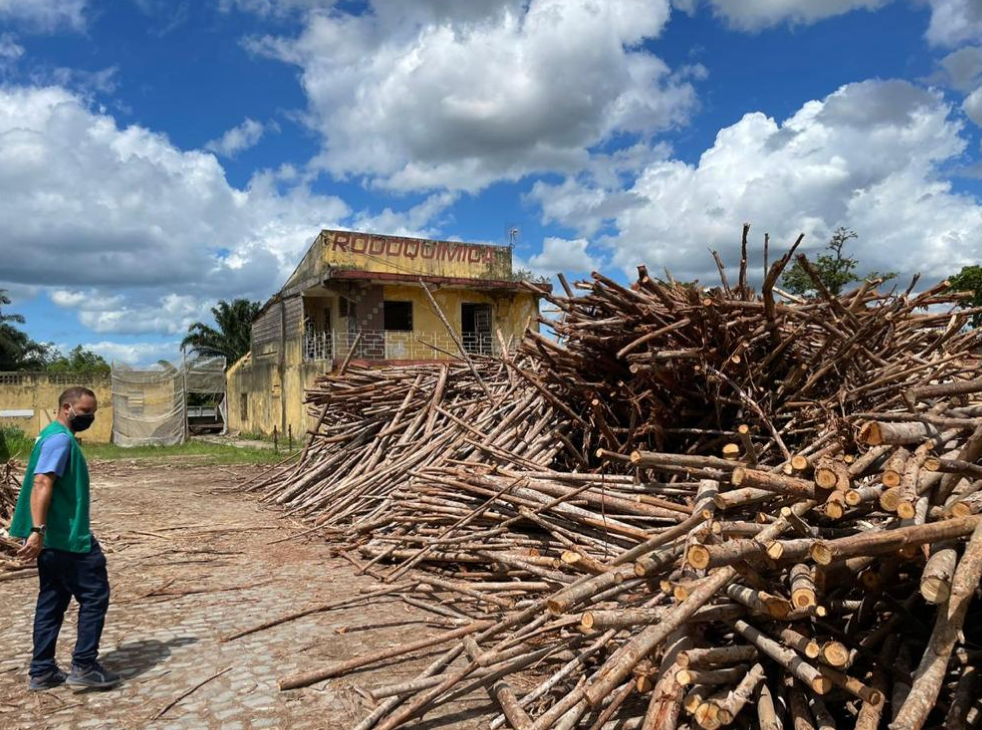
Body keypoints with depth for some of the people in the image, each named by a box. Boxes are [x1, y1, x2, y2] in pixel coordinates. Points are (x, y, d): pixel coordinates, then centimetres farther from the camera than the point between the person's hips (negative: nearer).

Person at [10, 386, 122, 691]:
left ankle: (42, 672, 20)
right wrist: (38, 530, -32)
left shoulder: (58, 438, 17)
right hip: (68, 539, -10)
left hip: (55, 539, 10)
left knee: (52, 602, 14)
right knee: (95, 596, -2)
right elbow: (42, 484, -26)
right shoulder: (60, 439, -15)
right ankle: (84, 667, 4)